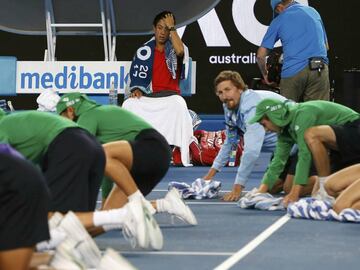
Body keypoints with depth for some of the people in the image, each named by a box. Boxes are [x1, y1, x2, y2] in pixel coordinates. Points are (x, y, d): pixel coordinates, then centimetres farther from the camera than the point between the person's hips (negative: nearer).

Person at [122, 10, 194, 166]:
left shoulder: (174, 48, 5)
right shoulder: (144, 51, 10)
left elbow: (180, 51, -22)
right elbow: (135, 76, 11)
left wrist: (171, 28, -14)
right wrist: (136, 89, -10)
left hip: (170, 95, -2)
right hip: (148, 96, 2)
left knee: (178, 105, -36)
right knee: (129, 104, -27)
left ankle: (182, 154, -35)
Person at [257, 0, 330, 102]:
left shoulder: (278, 21, 12)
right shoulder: (313, 12, 21)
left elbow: (260, 55, 11)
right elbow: (326, 46, 29)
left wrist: (265, 74, 28)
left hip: (292, 71, -2)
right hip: (319, 70, 2)